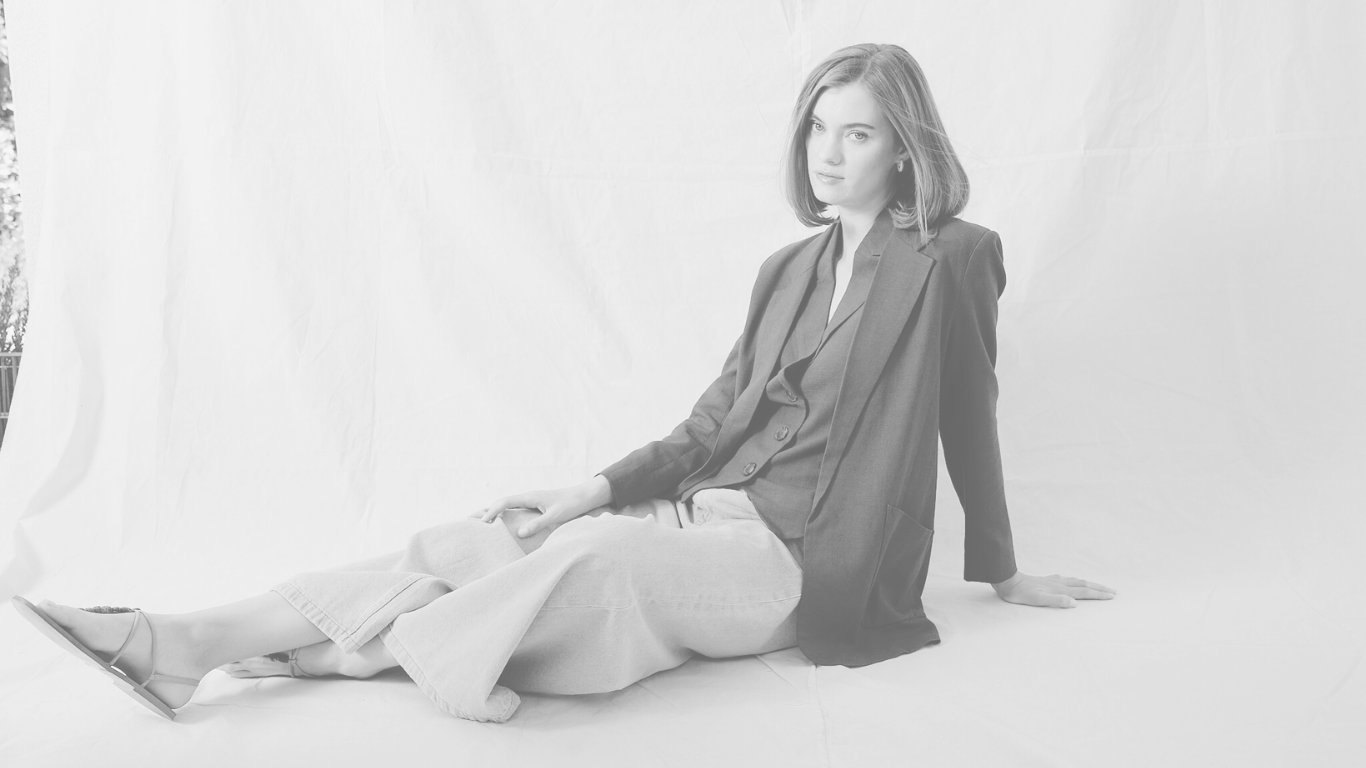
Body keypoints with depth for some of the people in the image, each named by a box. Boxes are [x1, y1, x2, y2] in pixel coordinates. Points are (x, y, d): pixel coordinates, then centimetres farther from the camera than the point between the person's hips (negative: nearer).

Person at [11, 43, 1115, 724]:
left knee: (588, 561, -31)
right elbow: (715, 422, 13)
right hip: (714, 514, 6)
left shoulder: (947, 261, -4)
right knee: (476, 542, -14)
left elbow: (970, 422, 1)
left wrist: (1002, 573, 9)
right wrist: (606, 487, 1)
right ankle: (189, 642, -20)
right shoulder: (790, 268, 16)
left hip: (807, 558, -5)